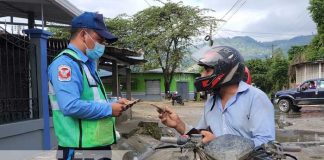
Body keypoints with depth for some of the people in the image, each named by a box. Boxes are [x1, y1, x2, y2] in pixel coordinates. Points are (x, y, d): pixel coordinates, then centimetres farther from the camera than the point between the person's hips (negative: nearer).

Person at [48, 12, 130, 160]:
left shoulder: (87, 64, 15)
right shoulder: (66, 62, -15)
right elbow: (71, 106, -28)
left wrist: (114, 104, 6)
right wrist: (109, 109, -17)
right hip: (78, 148, -9)